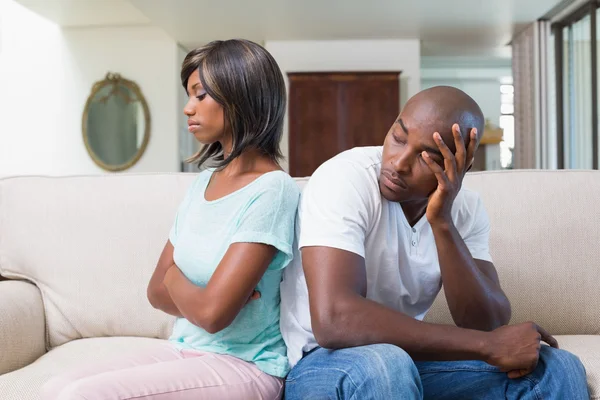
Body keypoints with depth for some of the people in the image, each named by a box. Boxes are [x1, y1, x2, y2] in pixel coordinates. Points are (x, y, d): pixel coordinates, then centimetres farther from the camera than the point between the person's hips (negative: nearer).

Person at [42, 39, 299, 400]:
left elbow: (212, 312, -21)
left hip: (243, 366, -7)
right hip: (183, 351, 7)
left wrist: (175, 277, -1)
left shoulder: (271, 190, -15)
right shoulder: (203, 183, 10)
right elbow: (158, 290, 9)